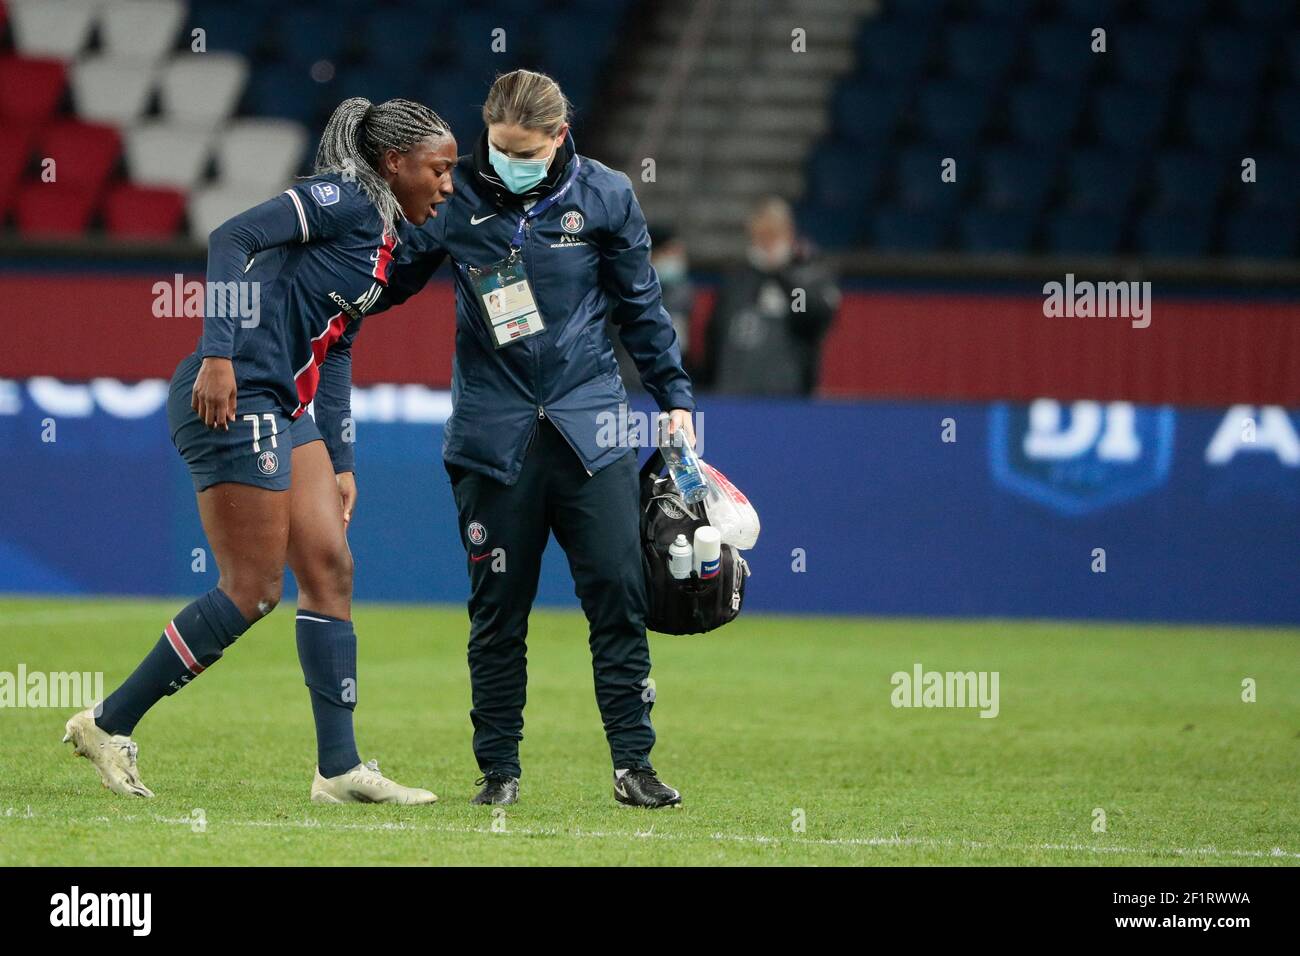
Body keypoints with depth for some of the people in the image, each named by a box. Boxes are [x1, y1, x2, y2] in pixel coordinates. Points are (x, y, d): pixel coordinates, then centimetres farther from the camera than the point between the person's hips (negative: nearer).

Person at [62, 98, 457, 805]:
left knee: (330, 569, 6)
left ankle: (339, 768, 8)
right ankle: (108, 724, 3)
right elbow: (232, 240, -19)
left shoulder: (388, 237, 19)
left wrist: (340, 462, 20)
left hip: (284, 411, 10)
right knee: (253, 591, -7)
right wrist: (218, 355, -26)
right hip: (232, 399, -10)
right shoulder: (344, 200, -10)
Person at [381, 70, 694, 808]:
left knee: (619, 593, -5)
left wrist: (675, 396, 9)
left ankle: (634, 761, 1)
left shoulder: (605, 196, 2)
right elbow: (392, 280, 12)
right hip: (493, 434, 0)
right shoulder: (454, 196, 0)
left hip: (589, 426, 0)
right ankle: (499, 769, 11)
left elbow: (642, 305, 11)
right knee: (499, 608, 2)